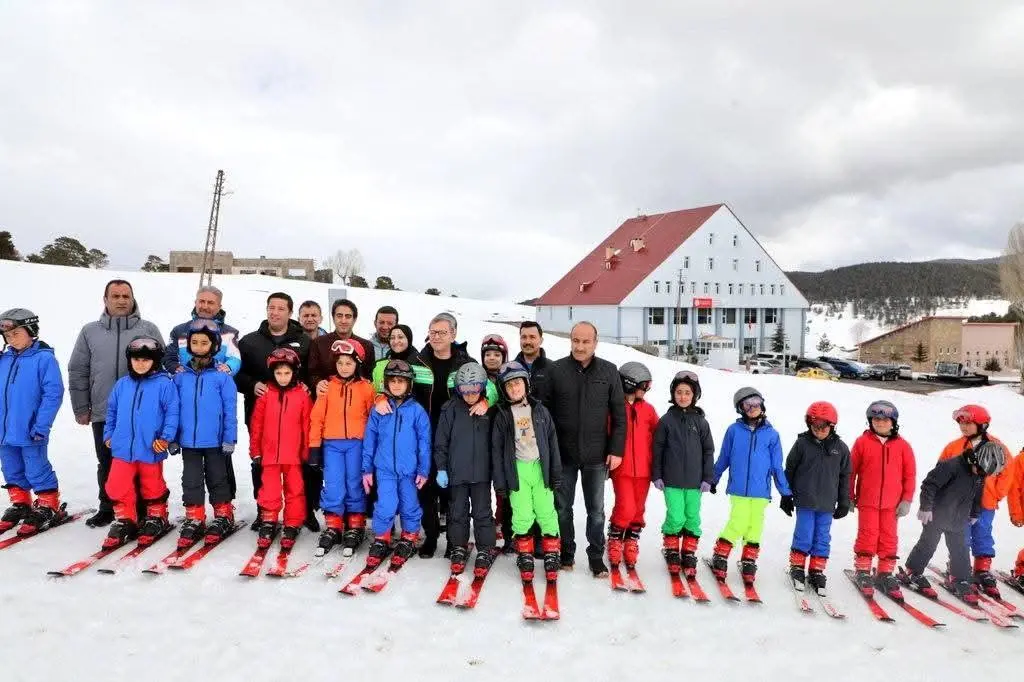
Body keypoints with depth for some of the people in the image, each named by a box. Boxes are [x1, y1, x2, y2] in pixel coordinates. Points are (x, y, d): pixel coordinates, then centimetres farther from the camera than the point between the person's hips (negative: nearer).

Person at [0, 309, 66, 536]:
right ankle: (20, 504, 33)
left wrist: (41, 426, -17)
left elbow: (53, 393, -15)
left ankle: (48, 507, 15)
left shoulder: (44, 358, -12)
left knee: (37, 470, 2)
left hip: (30, 431, -7)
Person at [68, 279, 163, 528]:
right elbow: (78, 372, 9)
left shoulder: (148, 330, 1)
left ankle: (142, 511, 18)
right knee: (107, 465, 13)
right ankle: (107, 508, 28)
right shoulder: (90, 332, 7)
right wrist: (81, 408, 6)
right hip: (103, 414, 2)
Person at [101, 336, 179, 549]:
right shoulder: (122, 385, 7)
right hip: (123, 448, 4)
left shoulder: (164, 384, -8)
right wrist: (109, 434, 16)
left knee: (152, 487, 11)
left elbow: (172, 412, -10)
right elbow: (112, 411, 18)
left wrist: (166, 437, -16)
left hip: (151, 449, -4)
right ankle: (124, 521, 19)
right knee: (118, 486, 3)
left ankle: (156, 519, 29)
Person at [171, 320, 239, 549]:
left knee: (217, 479, 11)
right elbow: (174, 409, 6)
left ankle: (223, 517, 24)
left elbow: (230, 410, -7)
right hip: (188, 441, 3)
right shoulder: (180, 377, 0)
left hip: (215, 440, -3)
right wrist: (172, 438, 5)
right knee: (191, 481, 11)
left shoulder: (222, 376, -8)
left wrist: (229, 439, -8)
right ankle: (194, 519, 23)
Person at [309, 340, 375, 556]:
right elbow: (317, 417, 4)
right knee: (333, 485, -1)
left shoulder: (366, 387, 2)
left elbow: (373, 417, 5)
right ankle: (333, 526, 12)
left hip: (357, 443, -1)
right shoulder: (328, 386, 4)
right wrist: (314, 447, 0)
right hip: (332, 444, 1)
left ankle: (355, 527, 17)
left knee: (355, 484, 5)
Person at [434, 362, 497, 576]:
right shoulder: (451, 408, -6)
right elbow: (441, 440, -1)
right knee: (458, 512, 12)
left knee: (482, 513, 7)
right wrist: (441, 468, -2)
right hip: (457, 471, 0)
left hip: (482, 472, 0)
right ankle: (459, 549, 27)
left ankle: (485, 551, 20)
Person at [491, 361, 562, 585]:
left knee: (546, 513, 2)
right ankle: (525, 558, 15)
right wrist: (500, 481, -1)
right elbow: (497, 449, 3)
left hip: (540, 467, 1)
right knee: (522, 516, 1)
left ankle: (552, 556, 14)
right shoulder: (502, 415, 2)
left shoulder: (540, 409, 5)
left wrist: (556, 473, 3)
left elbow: (552, 441, 6)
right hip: (517, 470, -1)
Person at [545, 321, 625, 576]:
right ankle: (566, 553, 27)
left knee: (596, 510, 10)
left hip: (596, 455, 0)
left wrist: (616, 450, -3)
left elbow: (619, 414, 2)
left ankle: (596, 556, 23)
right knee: (563, 507, 11)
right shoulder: (555, 370, -3)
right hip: (563, 453, 0)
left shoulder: (609, 371, -1)